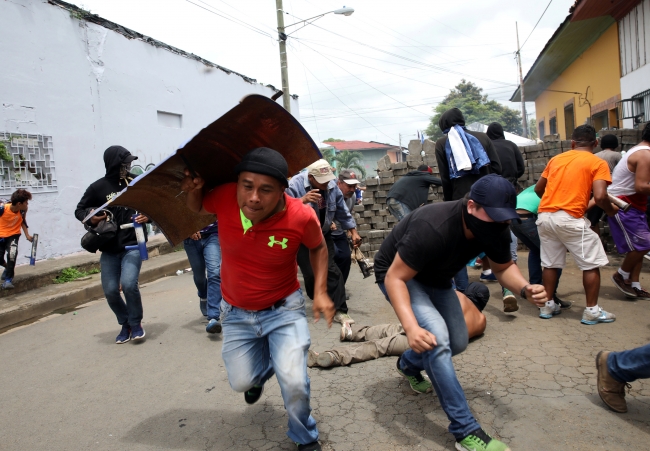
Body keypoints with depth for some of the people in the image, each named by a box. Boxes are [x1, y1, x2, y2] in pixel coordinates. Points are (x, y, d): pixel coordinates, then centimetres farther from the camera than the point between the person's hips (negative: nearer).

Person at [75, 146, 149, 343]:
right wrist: (90, 216, -15)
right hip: (109, 249, 2)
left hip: (133, 245, -1)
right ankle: (125, 324, 27)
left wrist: (148, 216, -13)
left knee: (129, 284, -19)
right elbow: (79, 210, 8)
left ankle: (136, 323, 6)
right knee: (110, 291, 1)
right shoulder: (98, 187, -2)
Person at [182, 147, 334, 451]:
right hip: (236, 312, 3)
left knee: (293, 382, -14)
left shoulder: (302, 216, -25)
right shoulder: (224, 198, -22)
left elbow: (318, 247, -2)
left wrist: (320, 292, -10)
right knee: (241, 382, 11)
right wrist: (193, 189, -18)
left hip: (284, 309, -2)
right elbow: (197, 208, 4)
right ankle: (264, 366, 50)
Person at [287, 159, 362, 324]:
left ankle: (340, 310, 1)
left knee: (332, 270, -3)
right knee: (310, 273, -7)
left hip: (323, 235, 4)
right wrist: (302, 200, -48)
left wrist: (353, 231, 3)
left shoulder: (332, 186, -5)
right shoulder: (294, 185, -23)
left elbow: (342, 211, 5)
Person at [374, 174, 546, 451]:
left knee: (457, 342, 11)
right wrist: (411, 327, -49)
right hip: (398, 274, -7)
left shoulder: (495, 230, -18)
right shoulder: (433, 228, -40)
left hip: (435, 277, 7)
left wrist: (524, 289, -23)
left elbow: (503, 267, -1)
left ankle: (408, 364, 42)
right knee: (435, 337, -26)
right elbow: (395, 278, -36)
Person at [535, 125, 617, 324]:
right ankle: (592, 311, 14)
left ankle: (548, 305, 24)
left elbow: (538, 189, 22)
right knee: (592, 264, 10)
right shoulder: (598, 163, 3)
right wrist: (611, 210, 11)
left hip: (544, 216, 5)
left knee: (550, 263, 17)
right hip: (570, 218, -5)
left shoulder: (556, 159, 17)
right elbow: (600, 197, -10)